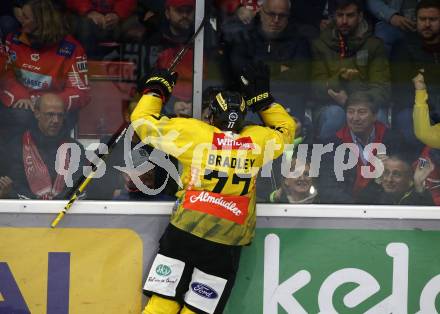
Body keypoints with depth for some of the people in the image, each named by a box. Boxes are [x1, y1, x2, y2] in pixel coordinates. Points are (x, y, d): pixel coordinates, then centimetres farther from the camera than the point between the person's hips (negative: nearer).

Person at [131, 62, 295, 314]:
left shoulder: (194, 133, -2)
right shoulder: (257, 140, 4)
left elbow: (143, 119, 8)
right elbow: (286, 130, 27)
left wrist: (156, 89, 24)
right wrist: (262, 96, 32)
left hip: (184, 233, -1)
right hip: (226, 245, 1)